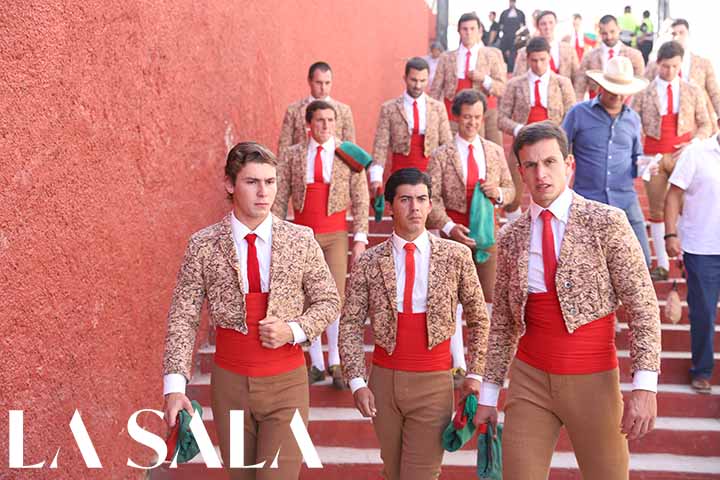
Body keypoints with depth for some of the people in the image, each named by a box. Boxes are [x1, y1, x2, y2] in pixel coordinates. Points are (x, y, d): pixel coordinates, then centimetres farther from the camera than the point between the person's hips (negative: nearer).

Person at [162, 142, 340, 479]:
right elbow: (183, 318, -7)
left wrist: (294, 330, -16)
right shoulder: (203, 246, -6)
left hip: (286, 384, -1)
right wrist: (174, 386, -18)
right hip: (230, 384, 1)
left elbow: (328, 301, 4)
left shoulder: (301, 241, -5)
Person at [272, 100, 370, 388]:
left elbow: (361, 200, -1)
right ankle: (316, 364, 17)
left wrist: (360, 238, -7)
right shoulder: (292, 155, 1)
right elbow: (280, 198, 2)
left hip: (336, 235, -1)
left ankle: (335, 363, 11)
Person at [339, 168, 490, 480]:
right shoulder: (369, 263, -2)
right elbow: (350, 324, 0)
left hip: (434, 383, -2)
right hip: (384, 380, 2)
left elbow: (479, 319, 5)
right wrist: (357, 381, -8)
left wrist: (474, 374, 2)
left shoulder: (456, 256, -3)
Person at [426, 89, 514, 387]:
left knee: (487, 298, 6)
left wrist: (499, 192, -12)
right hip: (454, 233, -3)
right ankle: (458, 365, 9)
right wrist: (448, 226, -23)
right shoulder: (441, 156, -3)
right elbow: (432, 198, -8)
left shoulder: (495, 152, 8)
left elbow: (510, 189, 12)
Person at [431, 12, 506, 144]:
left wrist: (484, 79, -15)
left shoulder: (493, 55, 5)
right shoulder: (447, 58, 7)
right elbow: (435, 91, 7)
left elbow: (501, 90, 2)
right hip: (454, 115, 1)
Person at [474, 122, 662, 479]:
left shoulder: (606, 222, -7)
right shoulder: (511, 237, 4)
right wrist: (488, 396, 10)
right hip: (530, 381, 3)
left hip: (593, 382, -2)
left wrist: (644, 387, -18)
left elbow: (642, 306, -10)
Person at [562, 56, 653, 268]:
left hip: (625, 201, 3)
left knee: (642, 261, -2)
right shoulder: (579, 113, 0)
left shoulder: (632, 119, 11)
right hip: (586, 201, -3)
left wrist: (643, 167, -3)